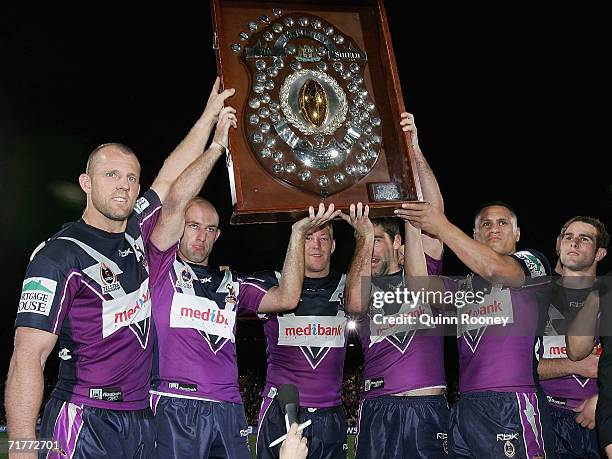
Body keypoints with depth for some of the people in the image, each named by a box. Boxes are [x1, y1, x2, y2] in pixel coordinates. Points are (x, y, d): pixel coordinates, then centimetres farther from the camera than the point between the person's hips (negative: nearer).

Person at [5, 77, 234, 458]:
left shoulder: (135, 233, 9)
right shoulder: (60, 255, -11)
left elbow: (171, 177, 18)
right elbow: (28, 358, -15)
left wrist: (210, 116, 18)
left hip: (143, 420, 7)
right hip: (86, 423, -6)